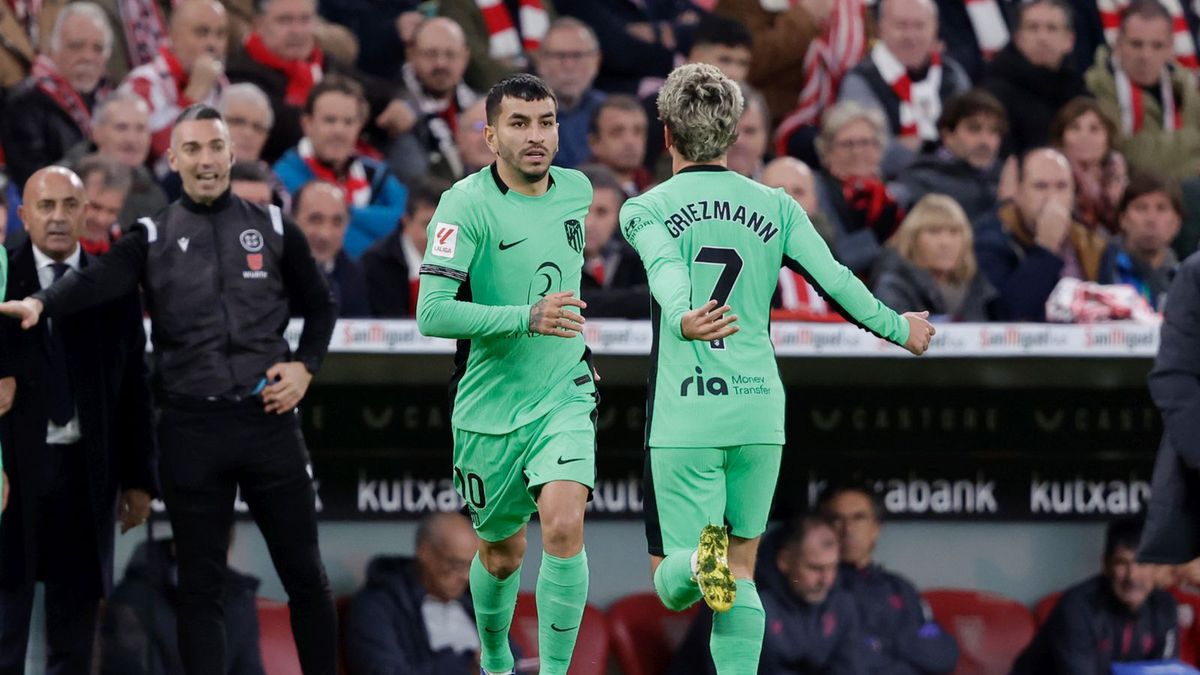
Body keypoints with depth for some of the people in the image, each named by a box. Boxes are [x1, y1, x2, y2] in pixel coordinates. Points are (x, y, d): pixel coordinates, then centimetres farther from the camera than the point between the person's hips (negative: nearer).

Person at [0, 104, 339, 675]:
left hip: (267, 416, 1)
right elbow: (97, 282, -13)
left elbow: (319, 306, 17)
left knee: (304, 573, 5)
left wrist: (305, 367, -1)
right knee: (199, 585, 5)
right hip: (191, 428, 0)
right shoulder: (151, 238, 4)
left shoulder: (274, 229, 7)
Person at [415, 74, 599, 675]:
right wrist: (526, 318, -32)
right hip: (489, 412, -2)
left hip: (563, 398, 2)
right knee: (501, 557, 12)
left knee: (564, 528, -21)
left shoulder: (576, 190, 2)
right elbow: (431, 314, -24)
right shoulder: (467, 203, -15)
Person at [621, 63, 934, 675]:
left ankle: (700, 562, -31)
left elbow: (666, 270, -20)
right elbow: (835, 280, 0)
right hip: (759, 414, 2)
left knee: (671, 580, 2)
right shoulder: (774, 207, 8)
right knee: (741, 570, 15)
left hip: (684, 416, -2)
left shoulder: (646, 210, 1)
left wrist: (682, 320, -39)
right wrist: (898, 329, 15)